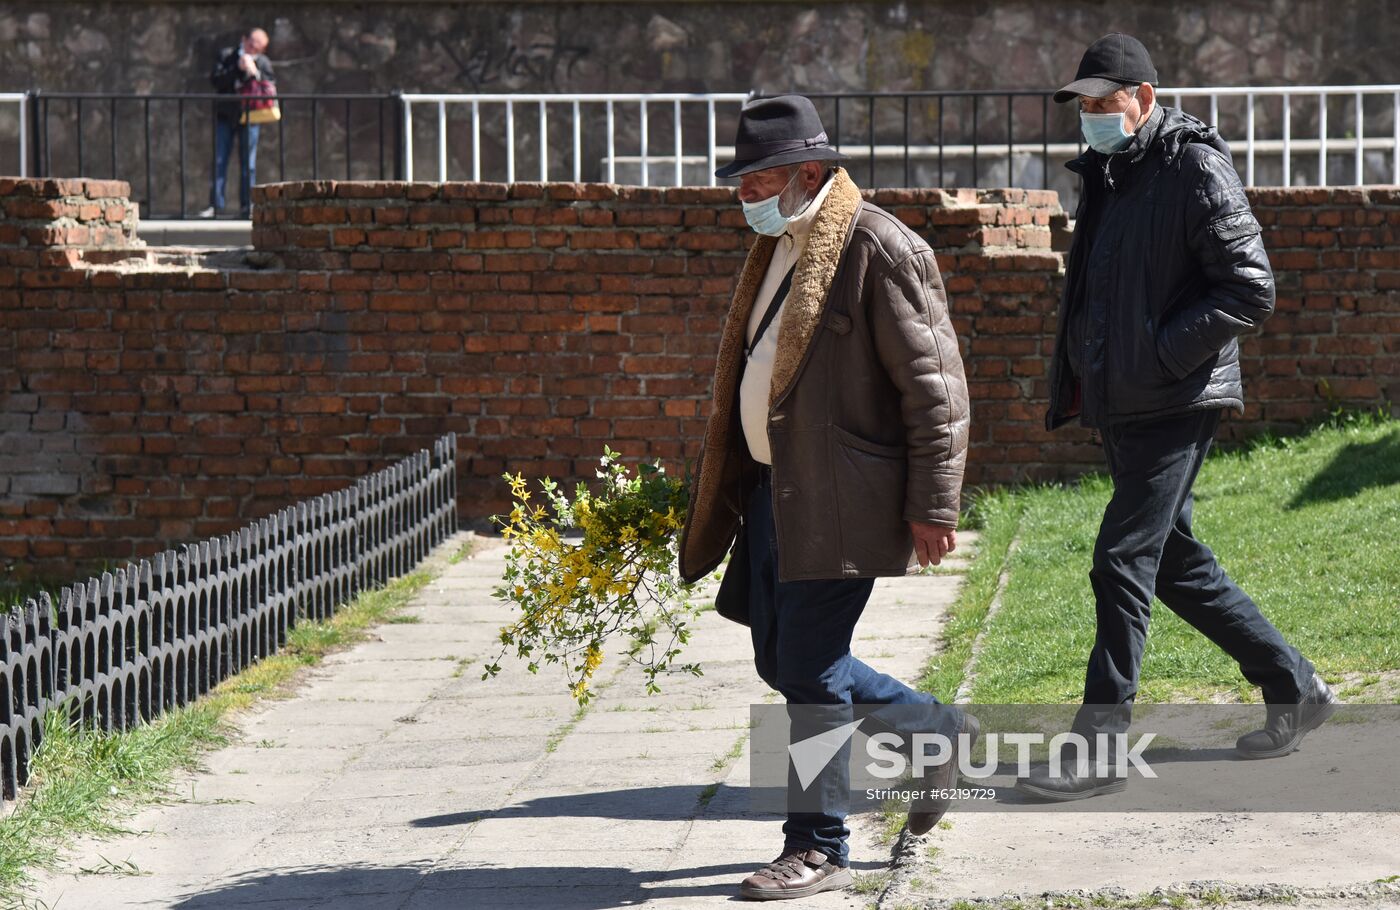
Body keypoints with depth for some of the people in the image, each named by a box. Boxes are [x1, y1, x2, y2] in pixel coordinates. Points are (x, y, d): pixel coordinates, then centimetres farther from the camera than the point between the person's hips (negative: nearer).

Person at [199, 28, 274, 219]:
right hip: (225, 117, 0)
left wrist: (254, 72, -16)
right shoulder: (226, 56, 3)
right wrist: (237, 69, -17)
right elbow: (215, 80, -8)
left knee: (248, 164, 1)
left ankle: (247, 206, 5)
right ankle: (215, 205, 0)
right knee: (219, 161, -2)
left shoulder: (263, 63, 5)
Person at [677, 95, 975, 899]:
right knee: (782, 661, 12)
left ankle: (820, 848, 3)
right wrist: (731, 488, 22)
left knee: (808, 668, -7)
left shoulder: (879, 250, -13)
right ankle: (937, 731, 30)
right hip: (773, 491, 9)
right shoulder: (780, 246, 15)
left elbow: (936, 389, -14)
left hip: (838, 499, -9)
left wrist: (933, 507, -16)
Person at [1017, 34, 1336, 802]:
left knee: (1122, 566, -10)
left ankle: (1100, 747, -6)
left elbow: (1251, 291, -15)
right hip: (1120, 405, 9)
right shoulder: (1105, 176, 14)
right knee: (1176, 564, 14)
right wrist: (1077, 378, 13)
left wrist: (1161, 354, -18)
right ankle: (1294, 689, 26)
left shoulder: (1195, 170, -12)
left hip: (1175, 405, -9)